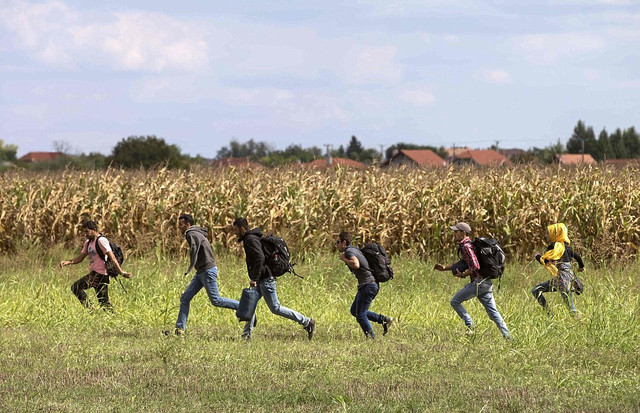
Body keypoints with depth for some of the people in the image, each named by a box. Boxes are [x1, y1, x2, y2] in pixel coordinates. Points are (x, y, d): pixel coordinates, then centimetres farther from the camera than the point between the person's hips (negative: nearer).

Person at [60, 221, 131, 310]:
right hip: (94, 274, 9)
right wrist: (68, 262, 0)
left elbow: (112, 257, -15)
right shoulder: (88, 242, 18)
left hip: (99, 274, -9)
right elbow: (80, 258, 18)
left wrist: (121, 272, -21)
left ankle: (89, 308, -18)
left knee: (76, 287, -17)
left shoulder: (101, 240, -8)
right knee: (103, 301, 8)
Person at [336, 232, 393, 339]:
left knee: (360, 315, -2)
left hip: (368, 285, -10)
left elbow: (356, 264, -31)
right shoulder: (355, 250, 18)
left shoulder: (349, 251, -12)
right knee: (354, 311, 16)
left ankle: (371, 338, 2)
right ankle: (384, 319, 13)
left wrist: (344, 259, -16)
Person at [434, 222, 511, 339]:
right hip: (486, 283, 9)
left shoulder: (466, 246, -13)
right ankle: (507, 336, 4)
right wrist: (444, 268, 28)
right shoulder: (463, 245, 18)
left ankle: (470, 326, 1)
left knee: (455, 302, 3)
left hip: (478, 282, -9)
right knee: (492, 312, 9)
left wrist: (463, 275, -10)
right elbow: (463, 263, 32)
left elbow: (475, 267, -23)